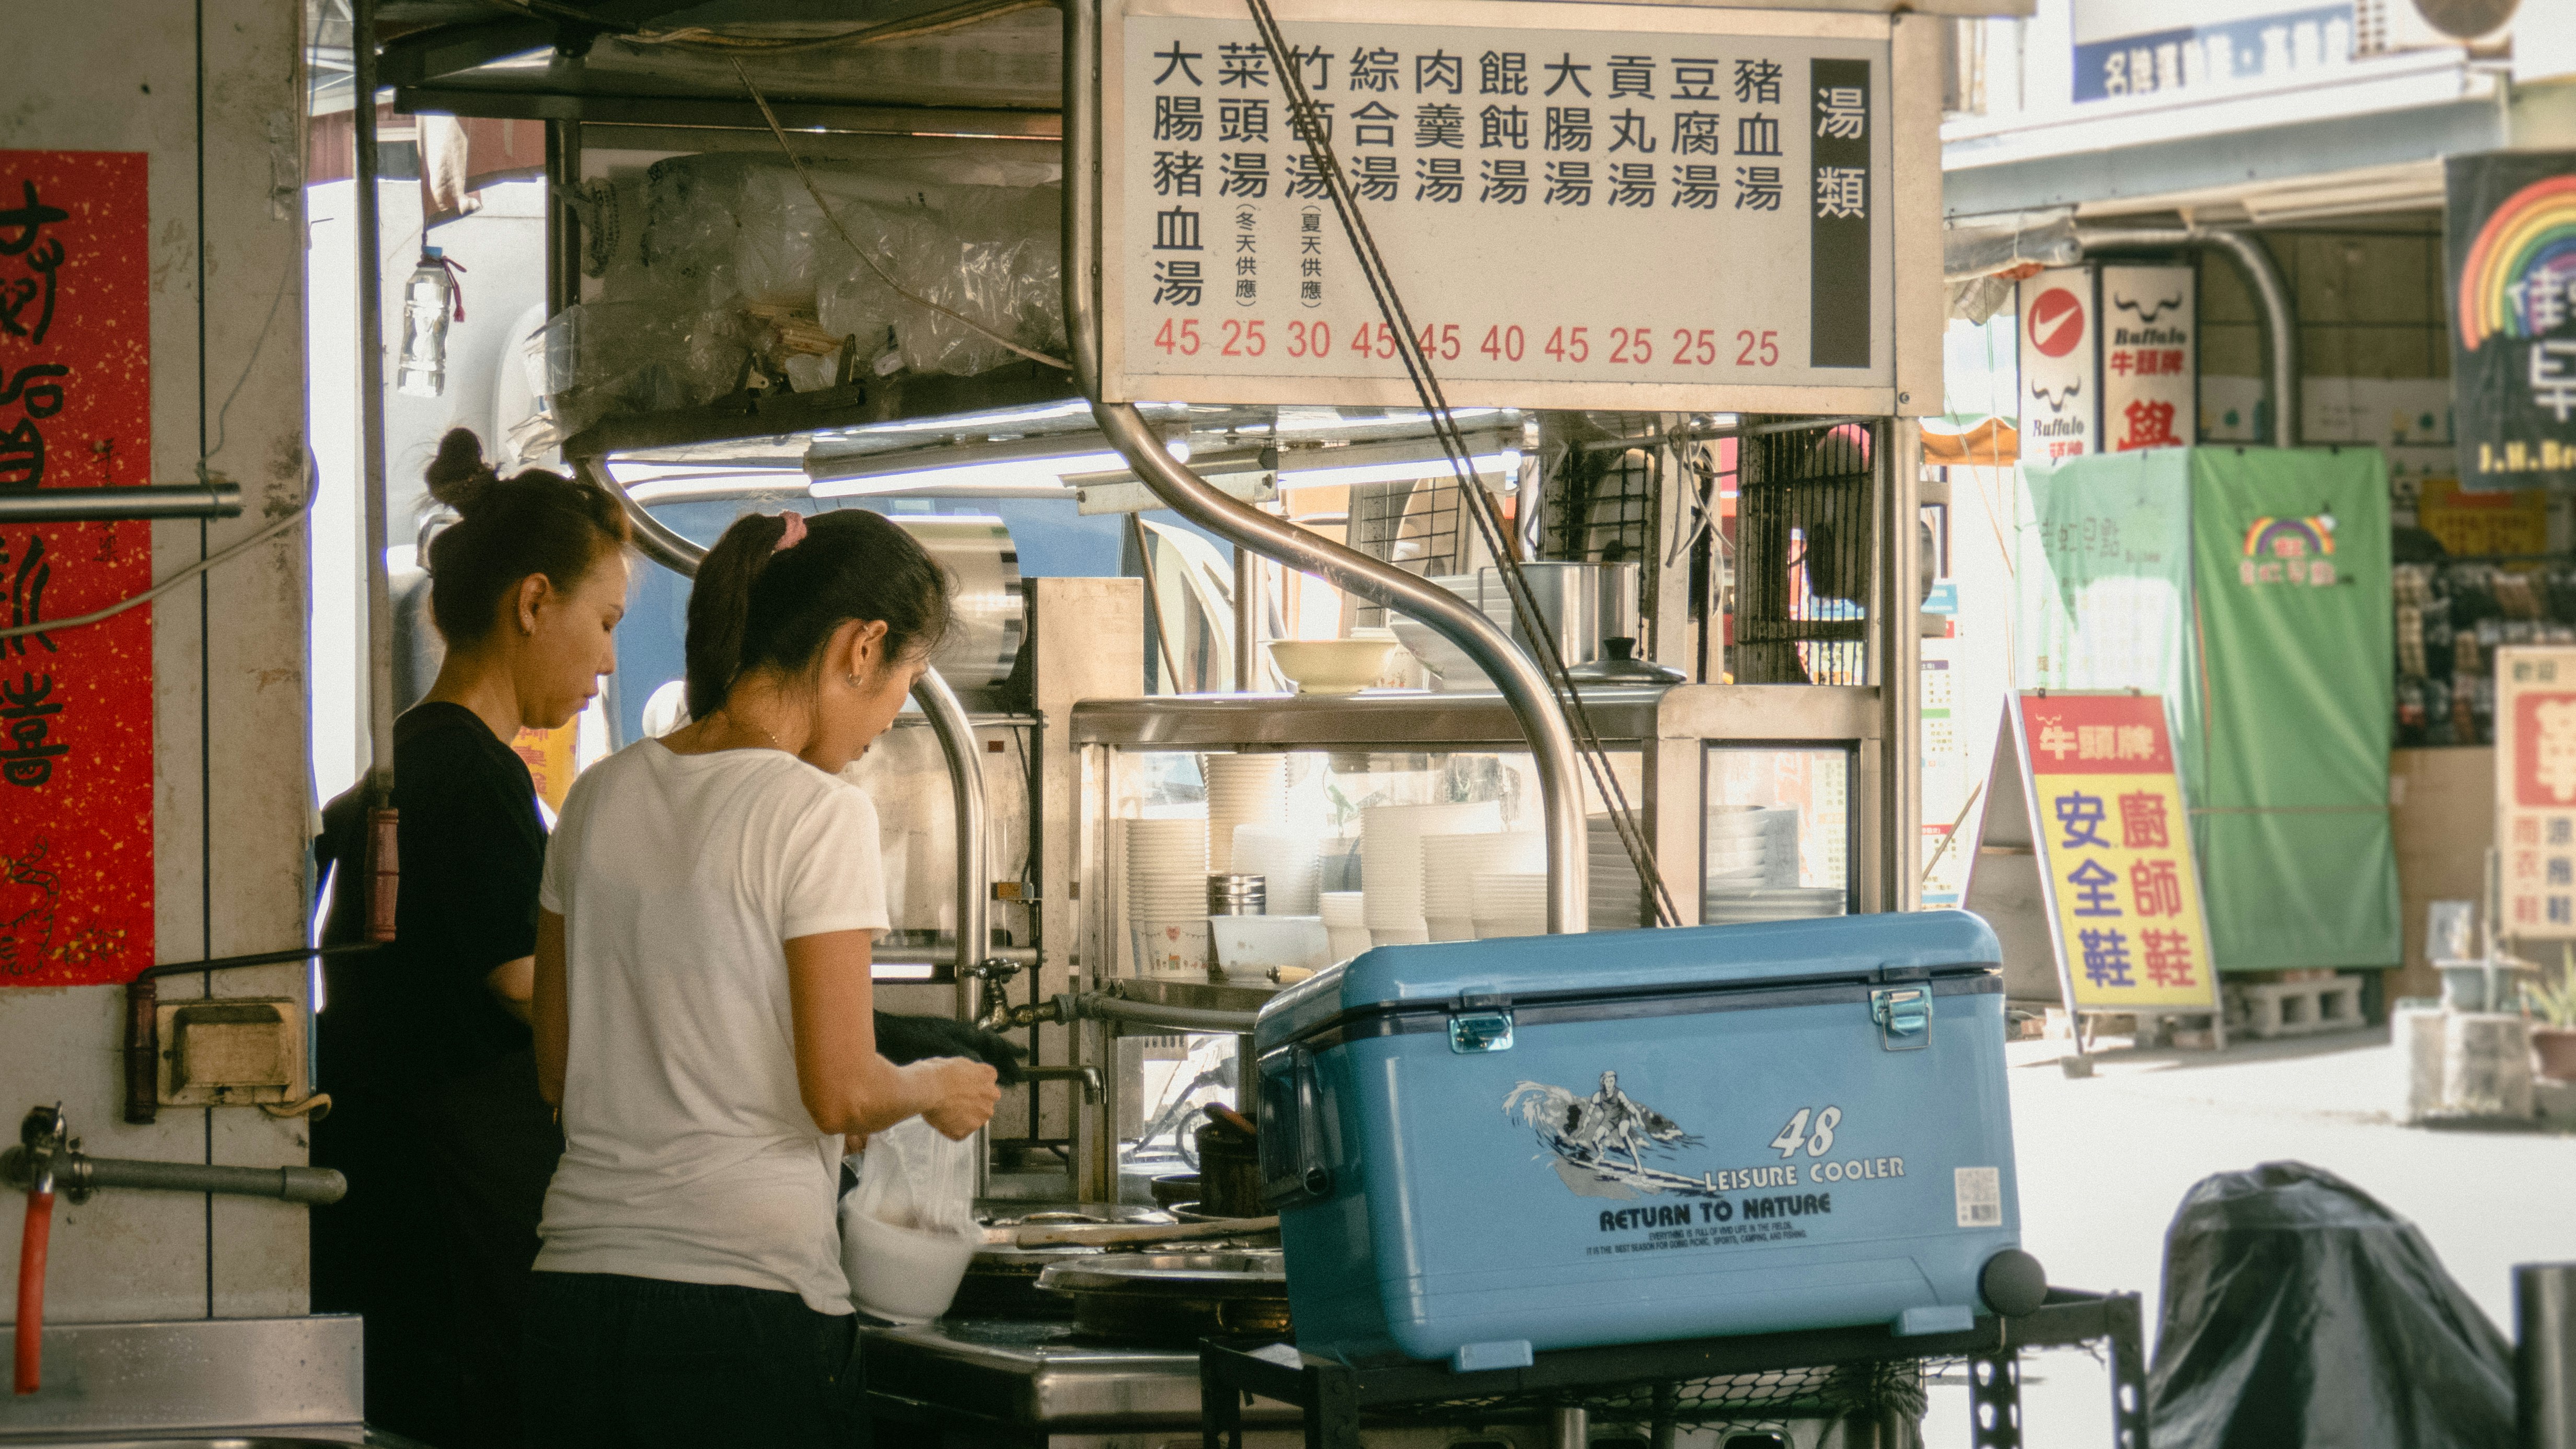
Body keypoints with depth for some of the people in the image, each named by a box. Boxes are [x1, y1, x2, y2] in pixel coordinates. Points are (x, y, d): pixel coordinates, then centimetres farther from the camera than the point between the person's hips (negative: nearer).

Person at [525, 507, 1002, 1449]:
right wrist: (935, 1090, 9)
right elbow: (842, 1093, -11)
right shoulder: (818, 814, -10)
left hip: (576, 1291, 7)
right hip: (748, 1299, -6)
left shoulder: (601, 798, 10)